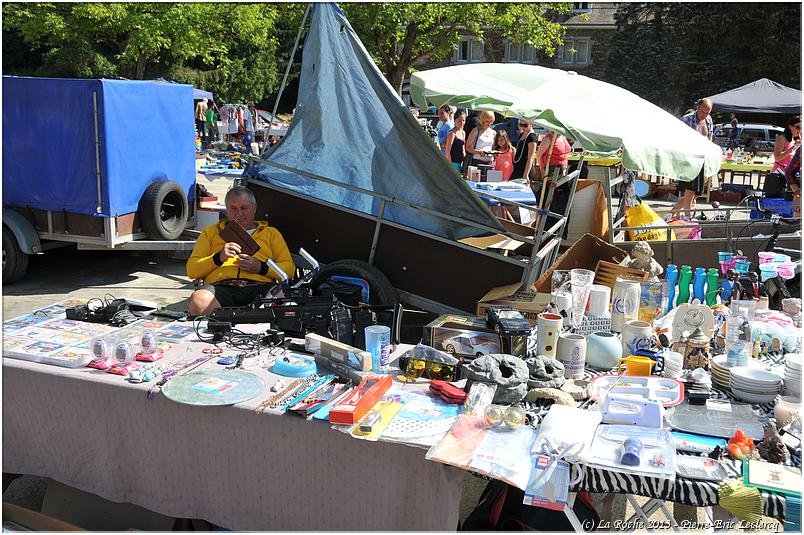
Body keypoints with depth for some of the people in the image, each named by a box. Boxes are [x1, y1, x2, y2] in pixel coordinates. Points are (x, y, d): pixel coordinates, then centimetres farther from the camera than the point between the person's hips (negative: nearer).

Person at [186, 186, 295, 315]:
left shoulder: (271, 233, 28)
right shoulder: (211, 232, 29)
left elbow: (289, 268, 15)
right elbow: (191, 270, 17)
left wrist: (261, 267, -4)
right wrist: (218, 258, -1)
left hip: (260, 286, 0)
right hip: (221, 286, 1)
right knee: (199, 300, -36)